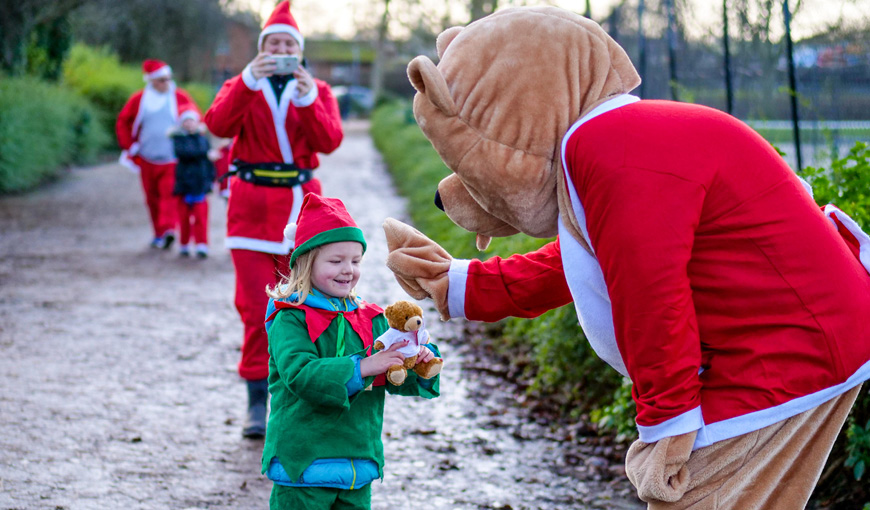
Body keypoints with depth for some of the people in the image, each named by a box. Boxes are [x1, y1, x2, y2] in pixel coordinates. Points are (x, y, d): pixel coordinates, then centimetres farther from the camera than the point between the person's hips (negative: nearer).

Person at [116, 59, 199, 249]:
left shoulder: (181, 98, -1)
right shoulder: (139, 99, 4)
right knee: (152, 198, 9)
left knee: (169, 194, -18)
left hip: (172, 161, -3)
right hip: (147, 160, 3)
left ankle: (168, 230, -30)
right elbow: (122, 123, 14)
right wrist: (130, 147, 7)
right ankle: (159, 234, 20)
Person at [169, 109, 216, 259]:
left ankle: (202, 245, -5)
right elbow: (182, 152, -20)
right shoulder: (178, 138, 0)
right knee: (184, 215, 4)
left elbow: (209, 161, 14)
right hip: (184, 183, -2)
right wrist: (206, 154, -25)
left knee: (201, 215, -6)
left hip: (200, 183, 2)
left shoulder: (203, 139, 10)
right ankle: (183, 245, 17)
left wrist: (212, 179, 8)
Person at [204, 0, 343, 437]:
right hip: (252, 204, -1)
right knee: (257, 310, -6)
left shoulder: (317, 91, 10)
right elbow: (218, 125, -12)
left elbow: (329, 142, -7)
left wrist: (308, 99, -20)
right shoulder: (241, 87, 9)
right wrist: (248, 81, -23)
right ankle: (257, 403, -2)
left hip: (300, 205, 1)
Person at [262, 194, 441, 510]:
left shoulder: (371, 320, 9)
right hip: (303, 465, -6)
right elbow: (299, 374, -24)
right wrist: (362, 367, -28)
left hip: (359, 465, 6)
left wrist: (423, 363, -15)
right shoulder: (290, 320, -9)